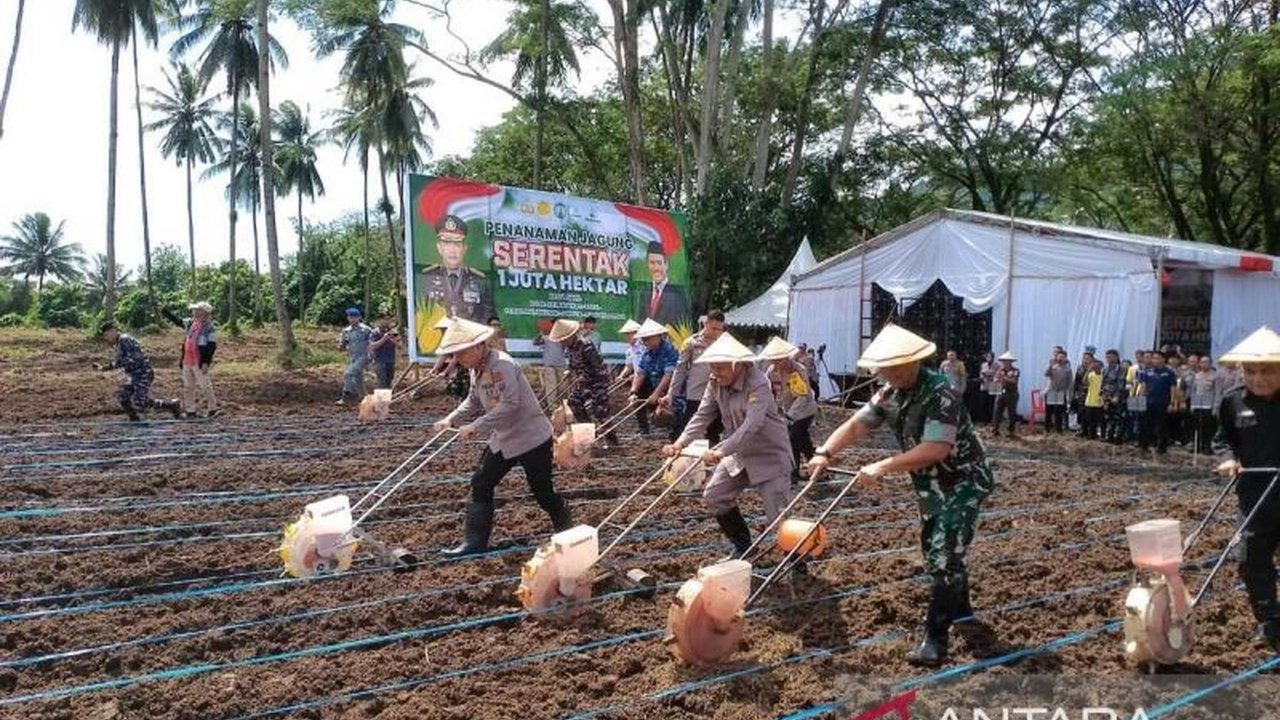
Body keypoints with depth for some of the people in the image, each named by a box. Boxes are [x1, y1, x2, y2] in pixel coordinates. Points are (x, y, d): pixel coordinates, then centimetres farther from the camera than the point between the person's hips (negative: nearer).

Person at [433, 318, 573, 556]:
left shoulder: (501, 365, -24)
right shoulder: (476, 369, 3)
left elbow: (509, 404, -32)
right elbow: (473, 401, 16)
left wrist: (475, 427, -30)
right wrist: (450, 419, 2)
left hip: (531, 437, -9)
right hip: (503, 439, 9)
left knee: (542, 491, 2)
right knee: (481, 484, 5)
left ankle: (569, 534, 25)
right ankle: (475, 542, 12)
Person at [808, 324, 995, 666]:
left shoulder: (940, 392, -28)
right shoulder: (890, 393, -3)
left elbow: (936, 448, -36)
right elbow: (857, 424, -6)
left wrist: (883, 467, -38)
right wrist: (825, 452, -22)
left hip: (963, 482, -8)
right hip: (930, 485, 9)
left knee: (945, 556, -12)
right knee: (933, 550, 20)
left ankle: (935, 638, -6)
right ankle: (959, 607, 43)